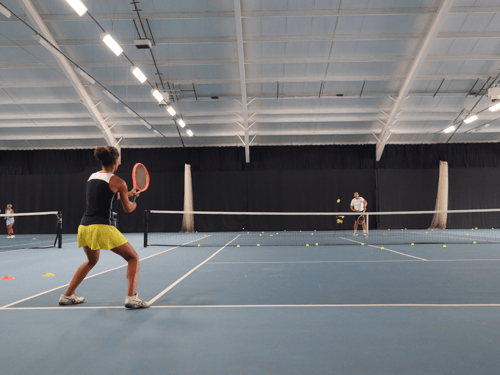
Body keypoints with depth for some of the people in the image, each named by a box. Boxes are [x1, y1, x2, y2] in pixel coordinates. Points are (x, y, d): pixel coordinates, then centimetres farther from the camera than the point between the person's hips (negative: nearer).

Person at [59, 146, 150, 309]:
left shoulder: (91, 177, 14)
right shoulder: (118, 182, -5)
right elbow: (127, 209, 5)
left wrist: (127, 194, 33)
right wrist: (133, 204, 28)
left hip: (84, 227, 7)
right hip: (102, 228, -7)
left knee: (91, 261, 32)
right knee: (133, 258, 5)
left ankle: (67, 295, 37)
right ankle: (131, 297, -8)